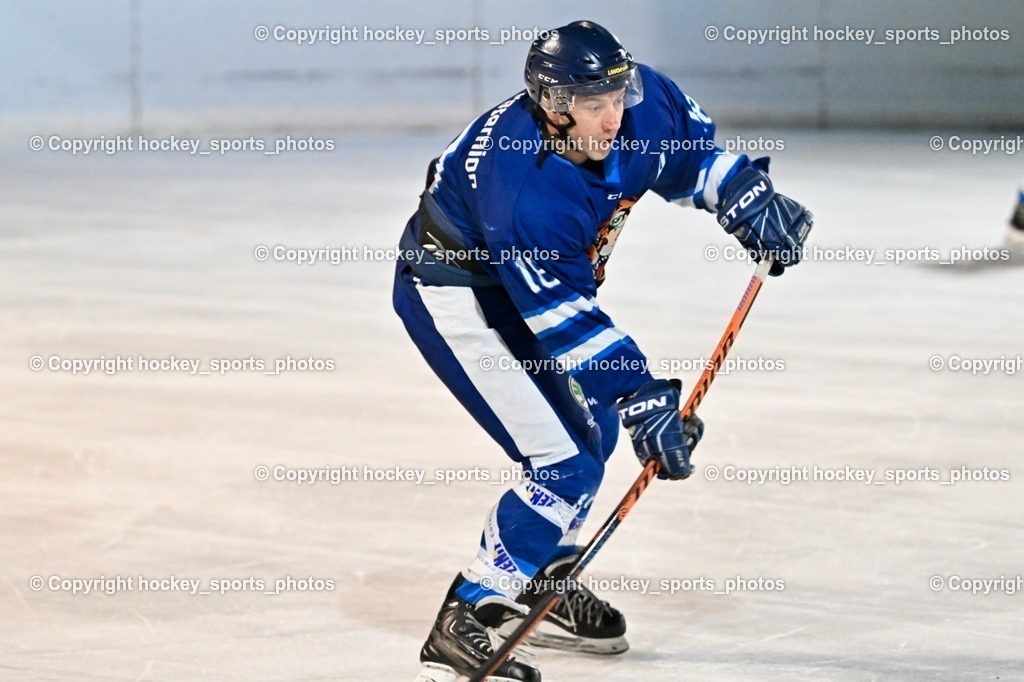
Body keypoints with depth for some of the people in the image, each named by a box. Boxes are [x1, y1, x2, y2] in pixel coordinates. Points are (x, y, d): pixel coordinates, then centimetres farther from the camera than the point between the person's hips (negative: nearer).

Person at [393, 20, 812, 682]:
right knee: (565, 466, -16)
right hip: (451, 297, -9)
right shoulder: (524, 185, -38)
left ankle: (538, 587, 39)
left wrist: (747, 199, -9)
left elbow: (692, 150, 6)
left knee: (593, 428, 21)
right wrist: (638, 397, -33)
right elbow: (565, 317, -33)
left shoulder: (641, 101, -17)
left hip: (520, 279, 9)